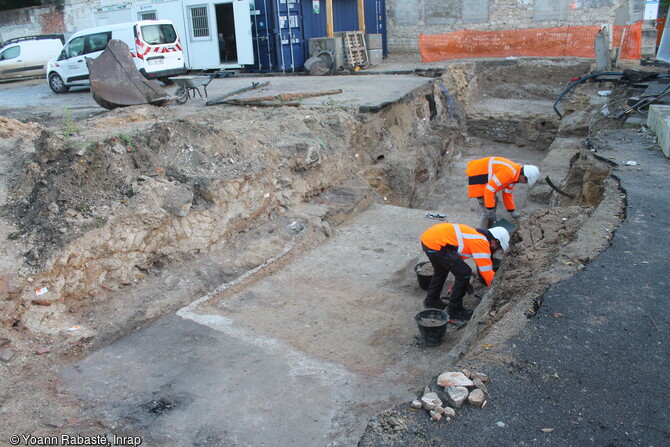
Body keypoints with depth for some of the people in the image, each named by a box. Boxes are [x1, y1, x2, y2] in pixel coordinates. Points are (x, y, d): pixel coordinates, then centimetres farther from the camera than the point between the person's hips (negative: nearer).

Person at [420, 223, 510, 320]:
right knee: (464, 273, -3)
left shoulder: (475, 235, 19)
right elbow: (487, 271, -6)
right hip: (435, 244, -10)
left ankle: (431, 299, 49)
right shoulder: (481, 243, -8)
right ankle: (454, 310, 10)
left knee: (441, 270, 32)